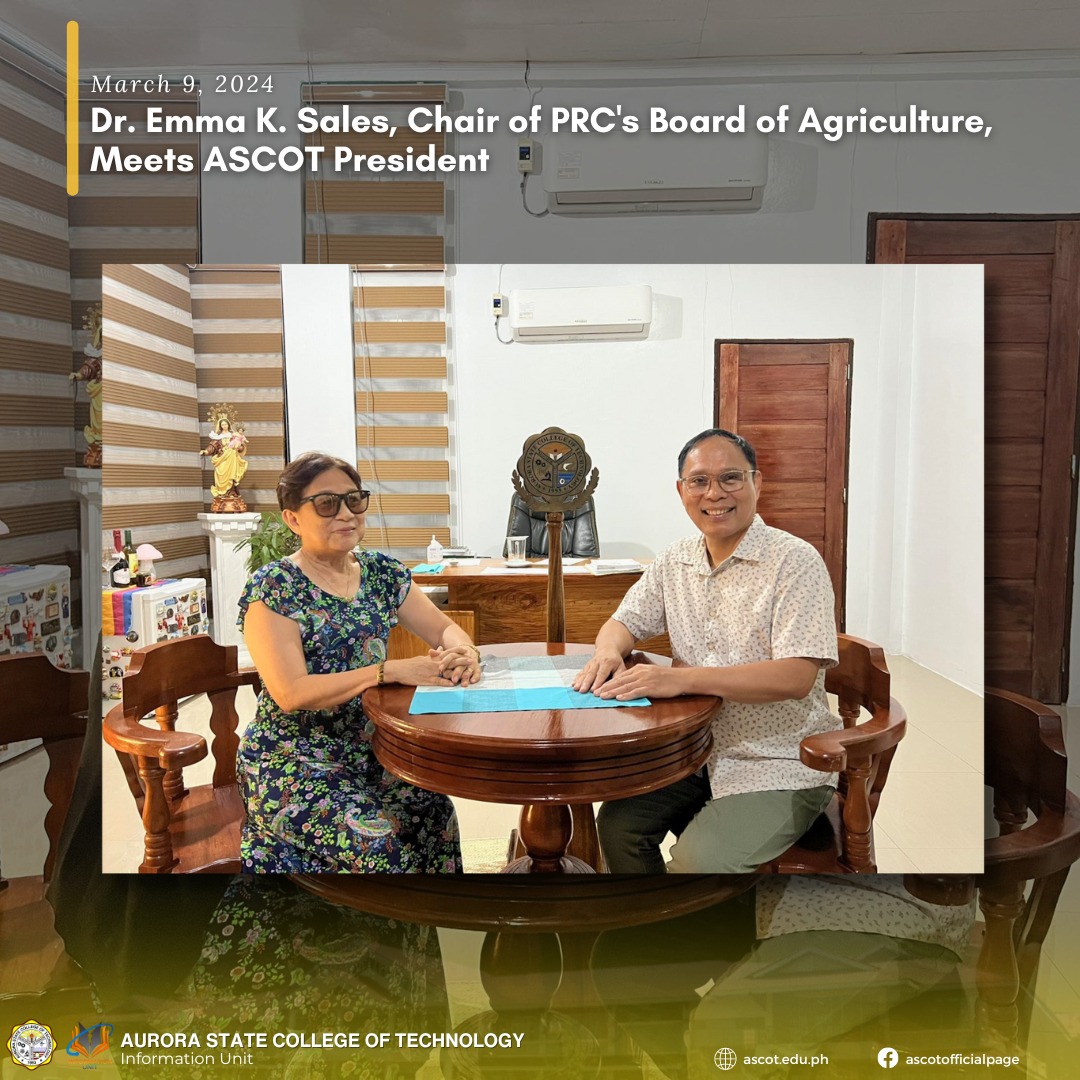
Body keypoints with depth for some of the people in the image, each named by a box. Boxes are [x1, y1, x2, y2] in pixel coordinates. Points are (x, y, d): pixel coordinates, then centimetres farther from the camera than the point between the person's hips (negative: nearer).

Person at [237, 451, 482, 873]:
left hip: (367, 748, 5)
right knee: (377, 842, -25)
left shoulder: (382, 573, 5)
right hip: (293, 759, -4)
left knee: (434, 811, -20)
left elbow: (445, 629, 9)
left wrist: (464, 652, -15)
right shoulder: (272, 588, -11)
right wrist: (394, 670, -26)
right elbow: (291, 693, -19)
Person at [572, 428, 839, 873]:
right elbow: (624, 621, 14)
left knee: (699, 860, -24)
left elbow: (797, 677, -23)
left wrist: (681, 678, -31)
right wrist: (609, 652, -13)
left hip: (779, 765, -6)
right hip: (700, 751, 6)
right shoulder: (674, 561, 5)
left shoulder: (795, 561, -14)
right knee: (618, 823, -9)